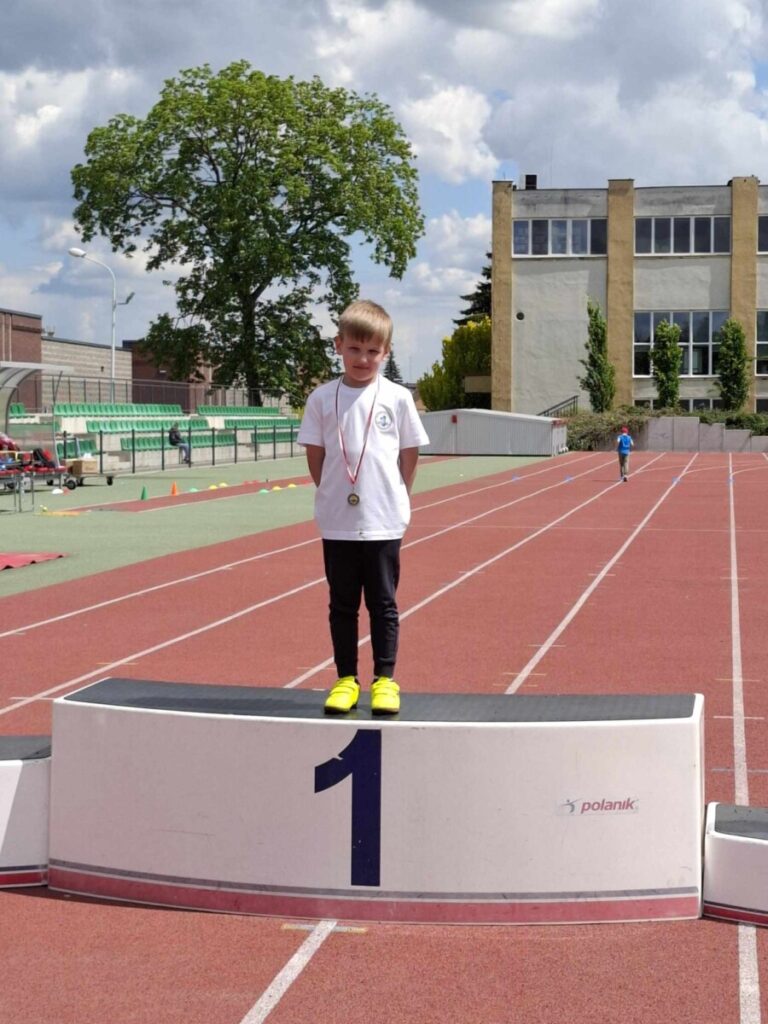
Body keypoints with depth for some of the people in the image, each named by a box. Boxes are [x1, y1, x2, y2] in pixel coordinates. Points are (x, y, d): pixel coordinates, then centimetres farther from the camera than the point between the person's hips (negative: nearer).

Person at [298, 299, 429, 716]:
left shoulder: (397, 397, -1)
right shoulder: (322, 398, 1)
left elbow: (410, 452, 5)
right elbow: (314, 454, 7)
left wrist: (396, 498, 4)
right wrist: (333, 494, 4)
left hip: (384, 521, -1)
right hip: (337, 522, 1)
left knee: (383, 603, 5)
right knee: (342, 604, 9)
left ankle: (385, 680, 13)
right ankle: (346, 680, 17)